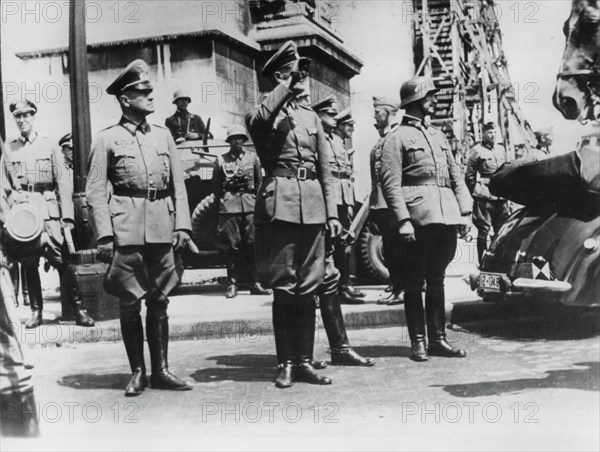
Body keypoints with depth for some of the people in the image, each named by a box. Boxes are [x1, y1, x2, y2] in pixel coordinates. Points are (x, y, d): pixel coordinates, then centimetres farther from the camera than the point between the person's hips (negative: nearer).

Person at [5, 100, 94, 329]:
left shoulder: (49, 146, 7)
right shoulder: (9, 149, 10)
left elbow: (63, 183, 2)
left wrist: (67, 215, -6)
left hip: (47, 210, -2)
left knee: (60, 260, -6)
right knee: (28, 263, 3)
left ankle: (78, 309, 1)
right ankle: (36, 311, 14)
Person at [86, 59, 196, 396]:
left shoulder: (163, 135, 13)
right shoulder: (107, 139, 2)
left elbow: (179, 185, 11)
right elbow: (96, 191, -2)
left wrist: (182, 226, 1)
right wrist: (104, 235, -11)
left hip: (162, 230, 3)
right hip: (126, 230, -3)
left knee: (159, 302, 8)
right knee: (129, 304, 3)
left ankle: (161, 370, 17)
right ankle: (138, 373, 15)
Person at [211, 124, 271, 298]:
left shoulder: (252, 157, 12)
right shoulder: (221, 160, 9)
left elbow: (260, 181, 15)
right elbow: (215, 185, 12)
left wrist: (256, 198, 6)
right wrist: (222, 200, 3)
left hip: (250, 206, 1)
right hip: (229, 207, -1)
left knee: (252, 245, 0)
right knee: (230, 247, -1)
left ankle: (256, 283, 5)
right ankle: (232, 285, 5)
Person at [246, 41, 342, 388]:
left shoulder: (311, 116, 19)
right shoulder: (266, 113, 4)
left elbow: (324, 169, 18)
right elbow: (255, 121, -24)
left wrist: (332, 212, 10)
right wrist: (289, 86, -19)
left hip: (313, 206, 5)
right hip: (280, 203, -4)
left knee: (308, 288, 6)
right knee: (283, 288, -1)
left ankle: (305, 362, 13)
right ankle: (286, 363, 8)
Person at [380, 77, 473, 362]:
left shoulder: (438, 135, 21)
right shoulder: (397, 138, 0)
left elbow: (456, 176, 19)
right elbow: (390, 183, -9)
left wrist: (465, 211, 8)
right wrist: (402, 220, -18)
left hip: (446, 216, 6)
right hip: (417, 217, -6)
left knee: (437, 279, 11)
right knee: (414, 282, 0)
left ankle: (438, 339, 17)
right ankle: (417, 342, 6)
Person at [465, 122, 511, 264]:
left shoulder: (501, 149, 17)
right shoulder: (477, 151, -2)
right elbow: (469, 175, -1)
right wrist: (477, 192, -1)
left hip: (501, 197, 6)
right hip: (484, 198, -6)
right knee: (484, 230, -3)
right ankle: (482, 264, 2)